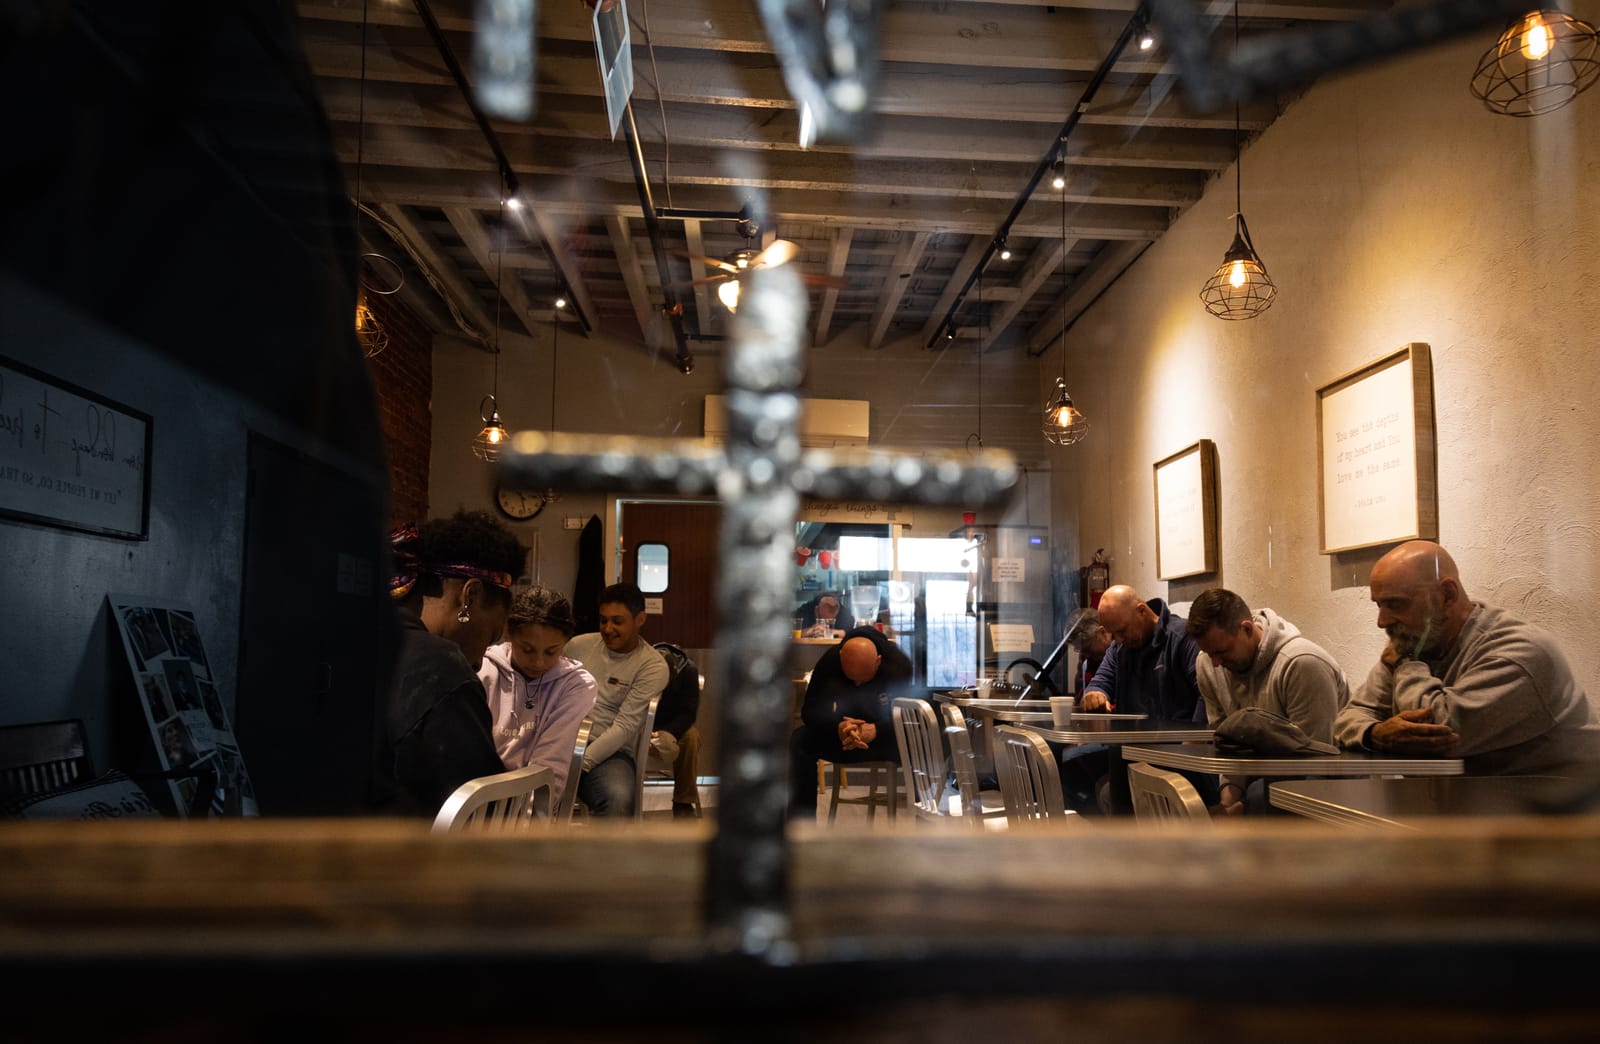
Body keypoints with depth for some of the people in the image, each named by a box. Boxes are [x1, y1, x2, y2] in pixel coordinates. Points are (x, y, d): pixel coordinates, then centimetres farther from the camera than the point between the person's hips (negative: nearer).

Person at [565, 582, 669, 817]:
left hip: (608, 753, -2)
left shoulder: (652, 666, -3)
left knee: (618, 799, -37)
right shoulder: (579, 645, 10)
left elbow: (625, 727, -10)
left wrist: (581, 762, -19)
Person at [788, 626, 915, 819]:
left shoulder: (900, 664, -21)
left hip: (887, 737, -2)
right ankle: (802, 816, -15)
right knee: (800, 741, -21)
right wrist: (837, 727, -34)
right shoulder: (829, 661, -15)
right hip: (843, 738, 2)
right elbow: (810, 710, -13)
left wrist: (876, 730, -38)